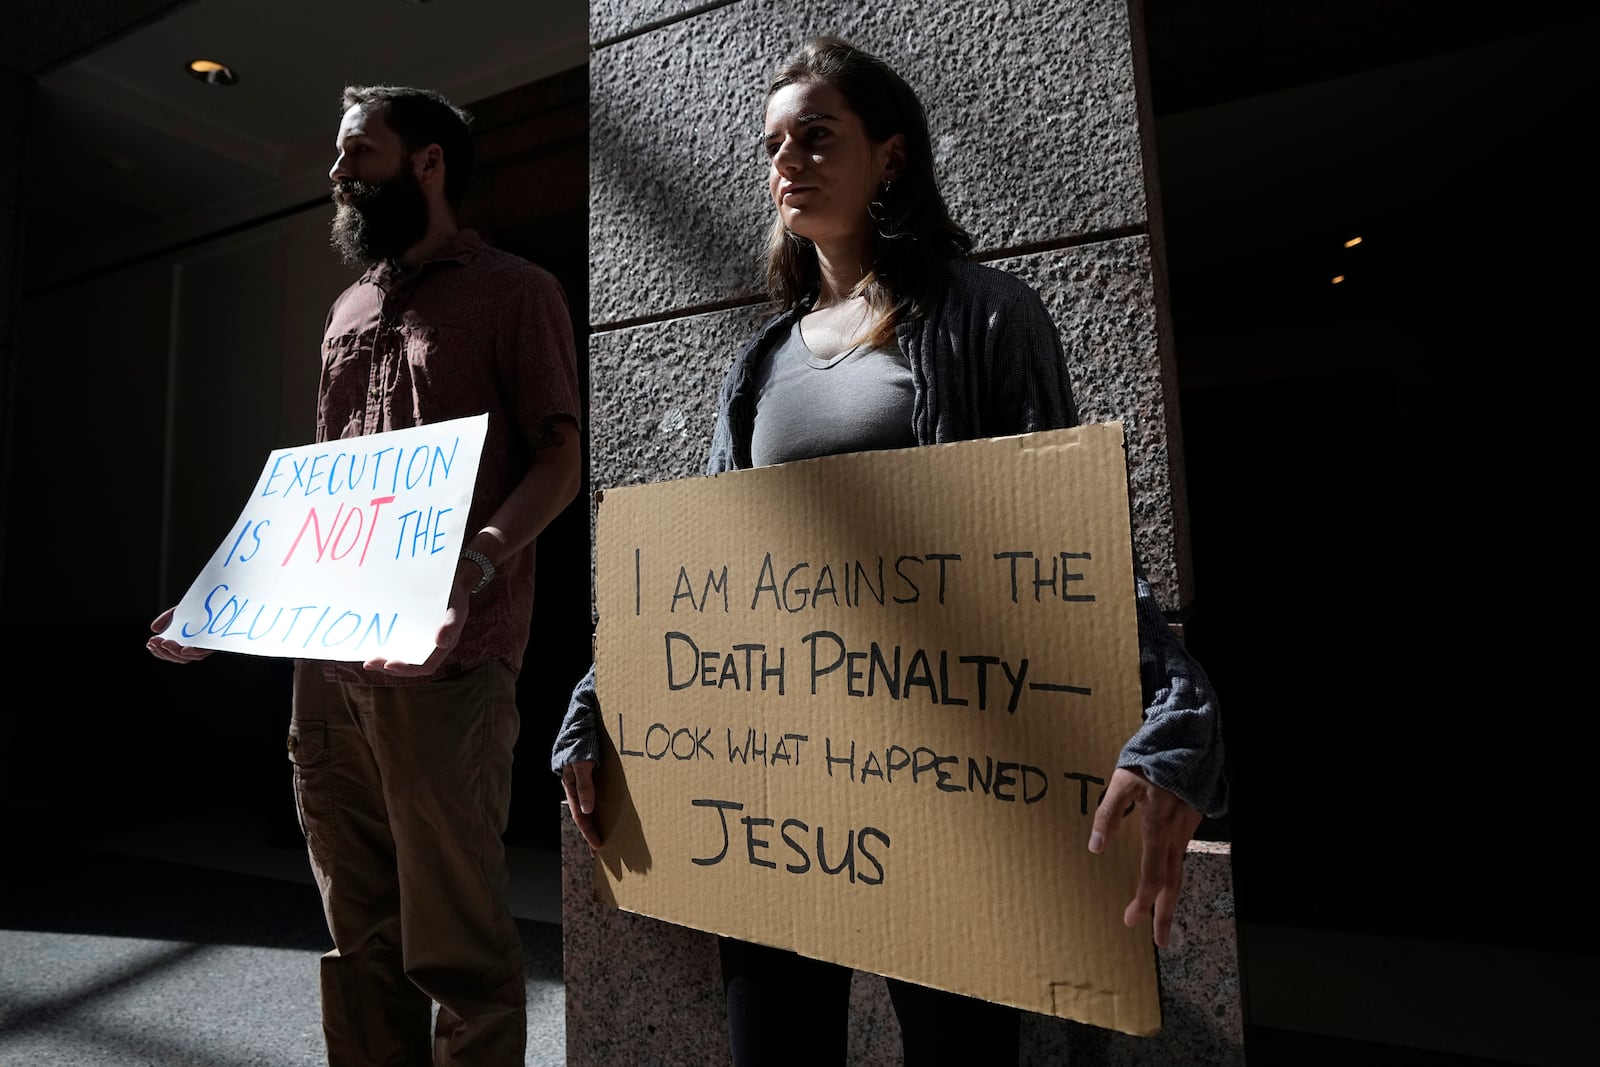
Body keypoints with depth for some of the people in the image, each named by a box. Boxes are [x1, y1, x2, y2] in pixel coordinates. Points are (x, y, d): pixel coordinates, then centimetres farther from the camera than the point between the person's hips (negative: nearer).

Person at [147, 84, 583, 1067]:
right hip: (326, 663, 7)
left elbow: (560, 459, -7)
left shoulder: (515, 291, 3)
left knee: (454, 942, 0)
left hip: (444, 667, -7)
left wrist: (474, 569, -23)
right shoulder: (349, 311, 23)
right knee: (361, 935, 15)